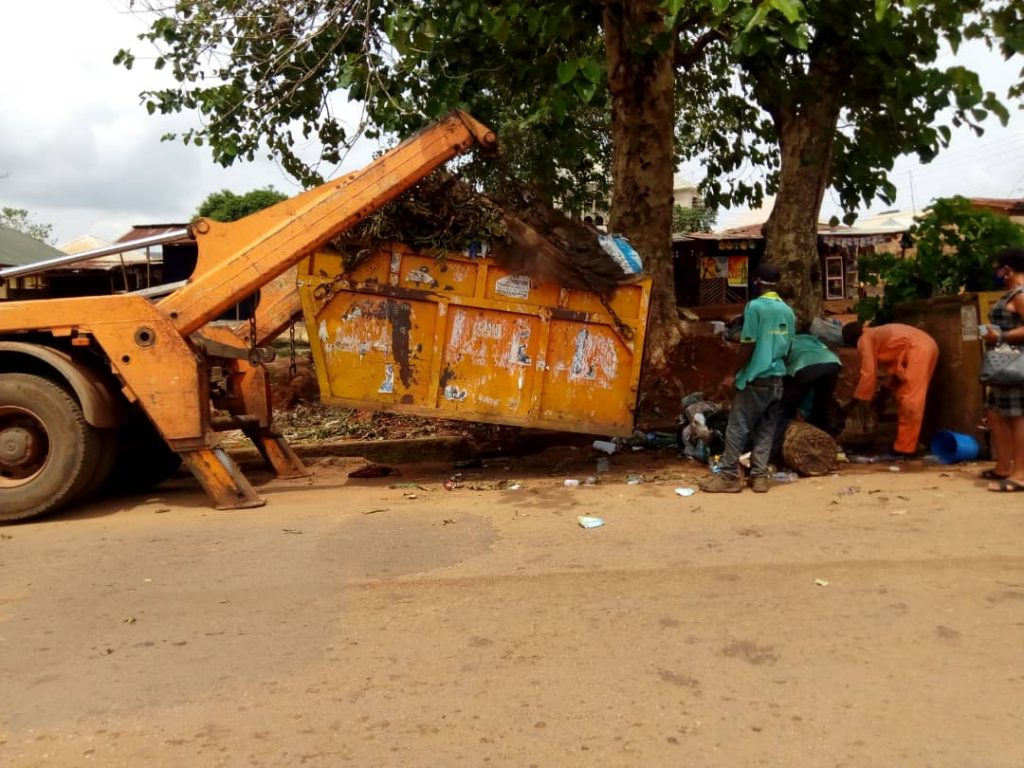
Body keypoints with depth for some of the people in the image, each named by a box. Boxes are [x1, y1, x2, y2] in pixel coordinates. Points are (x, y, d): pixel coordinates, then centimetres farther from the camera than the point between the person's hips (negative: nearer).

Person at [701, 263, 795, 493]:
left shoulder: (755, 306, -11)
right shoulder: (787, 310, 9)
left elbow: (748, 345, -13)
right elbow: (788, 347, 14)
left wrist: (735, 374, -5)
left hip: (756, 378, -7)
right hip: (777, 379, 7)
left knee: (737, 429, 0)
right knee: (766, 430, 10)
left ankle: (729, 476, 2)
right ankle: (759, 476, 10)